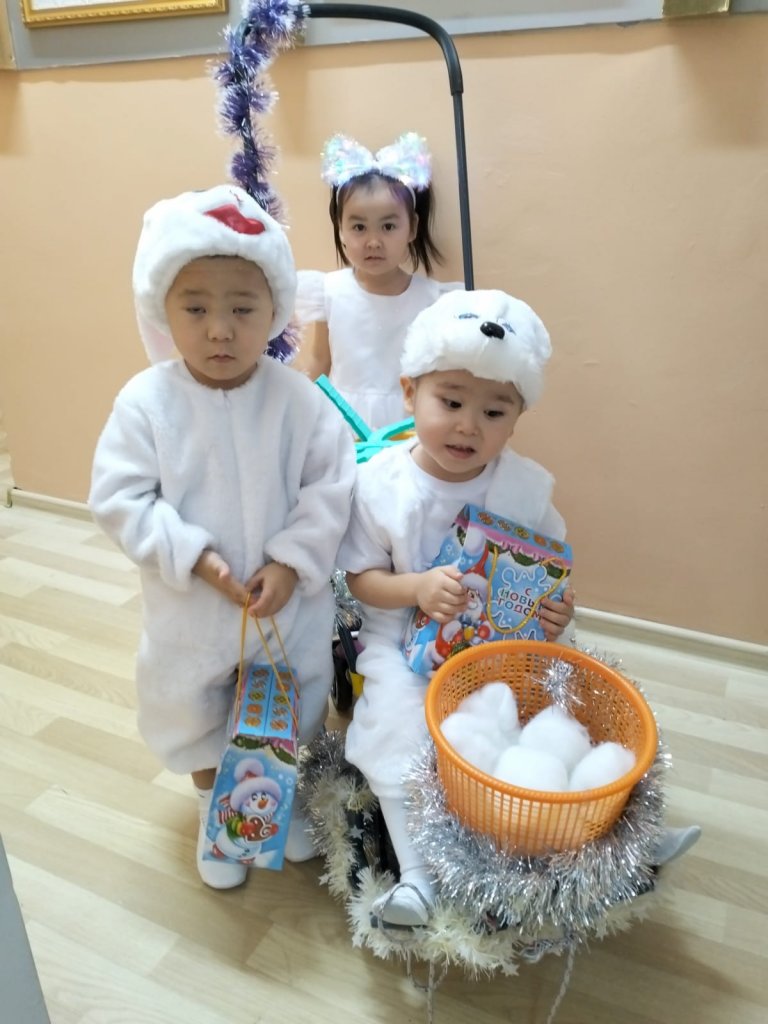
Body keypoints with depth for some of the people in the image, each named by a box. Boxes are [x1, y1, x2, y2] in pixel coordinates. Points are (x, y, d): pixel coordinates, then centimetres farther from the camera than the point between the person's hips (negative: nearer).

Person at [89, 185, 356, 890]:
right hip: (189, 607, 0)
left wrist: (291, 562, -20)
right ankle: (215, 815, 52)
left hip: (291, 601, 1)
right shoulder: (145, 401, -16)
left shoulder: (299, 399, -15)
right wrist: (195, 556, -23)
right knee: (197, 714, 22)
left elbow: (331, 487, -12)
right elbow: (120, 499, -14)